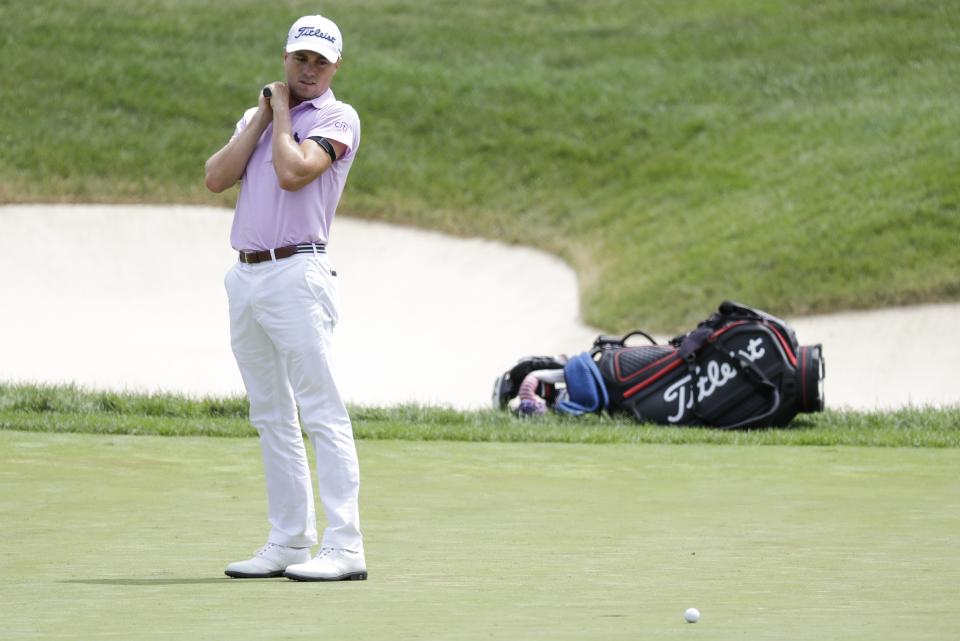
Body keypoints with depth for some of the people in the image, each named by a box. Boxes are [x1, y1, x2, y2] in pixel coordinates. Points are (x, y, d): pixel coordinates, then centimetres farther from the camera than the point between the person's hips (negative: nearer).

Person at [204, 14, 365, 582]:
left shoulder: (338, 119, -1)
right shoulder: (259, 115, 19)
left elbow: (293, 173, -17)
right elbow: (217, 178, 5)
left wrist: (283, 112, -3)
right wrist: (263, 116, 2)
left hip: (297, 274, -7)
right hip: (245, 278, 7)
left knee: (321, 412, -12)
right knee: (272, 418, 9)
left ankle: (345, 549, -16)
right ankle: (290, 542, 14)